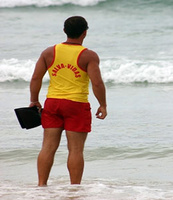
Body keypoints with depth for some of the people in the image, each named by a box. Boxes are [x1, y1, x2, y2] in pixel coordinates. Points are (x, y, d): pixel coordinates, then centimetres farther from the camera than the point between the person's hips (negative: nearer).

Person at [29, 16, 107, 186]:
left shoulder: (49, 52, 4)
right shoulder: (88, 56, -7)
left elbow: (36, 78, 3)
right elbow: (97, 83, -14)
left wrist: (34, 100, 13)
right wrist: (103, 105, -4)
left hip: (52, 102, 4)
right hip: (77, 105, -4)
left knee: (48, 147, 7)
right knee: (76, 149, 1)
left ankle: (41, 185, 7)